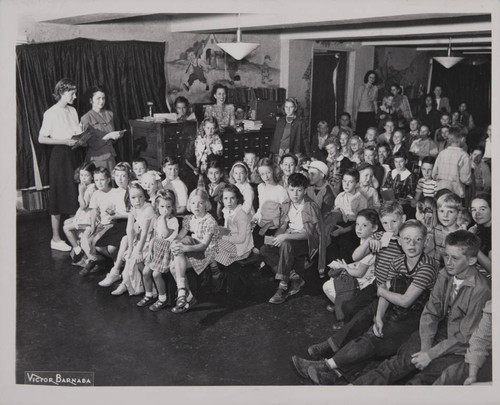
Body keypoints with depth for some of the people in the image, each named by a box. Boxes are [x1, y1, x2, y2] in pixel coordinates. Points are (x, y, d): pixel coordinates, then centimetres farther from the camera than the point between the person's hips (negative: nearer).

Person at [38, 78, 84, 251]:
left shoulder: (72, 111, 12)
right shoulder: (51, 113, -10)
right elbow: (41, 138, -11)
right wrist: (65, 141, -17)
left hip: (73, 154, 7)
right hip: (59, 154, -7)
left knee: (75, 194, 8)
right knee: (59, 196, -2)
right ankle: (55, 239, 6)